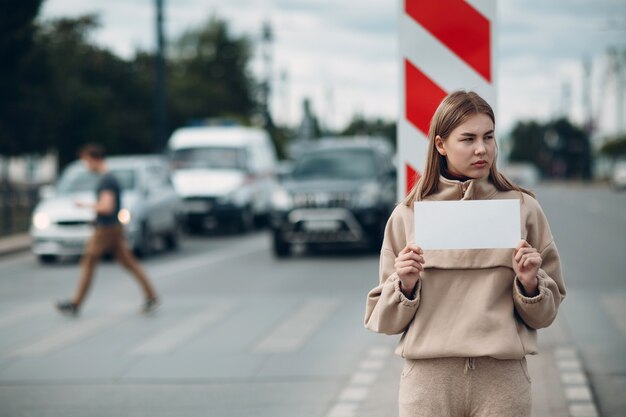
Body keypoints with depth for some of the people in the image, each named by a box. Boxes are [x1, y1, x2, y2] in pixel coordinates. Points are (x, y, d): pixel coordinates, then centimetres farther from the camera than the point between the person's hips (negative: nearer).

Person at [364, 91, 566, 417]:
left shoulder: (523, 208, 4)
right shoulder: (408, 215, 3)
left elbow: (544, 314, 9)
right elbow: (382, 319, 6)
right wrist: (405, 287, -11)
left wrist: (530, 284, -9)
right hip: (429, 378, 0)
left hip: (502, 378, 0)